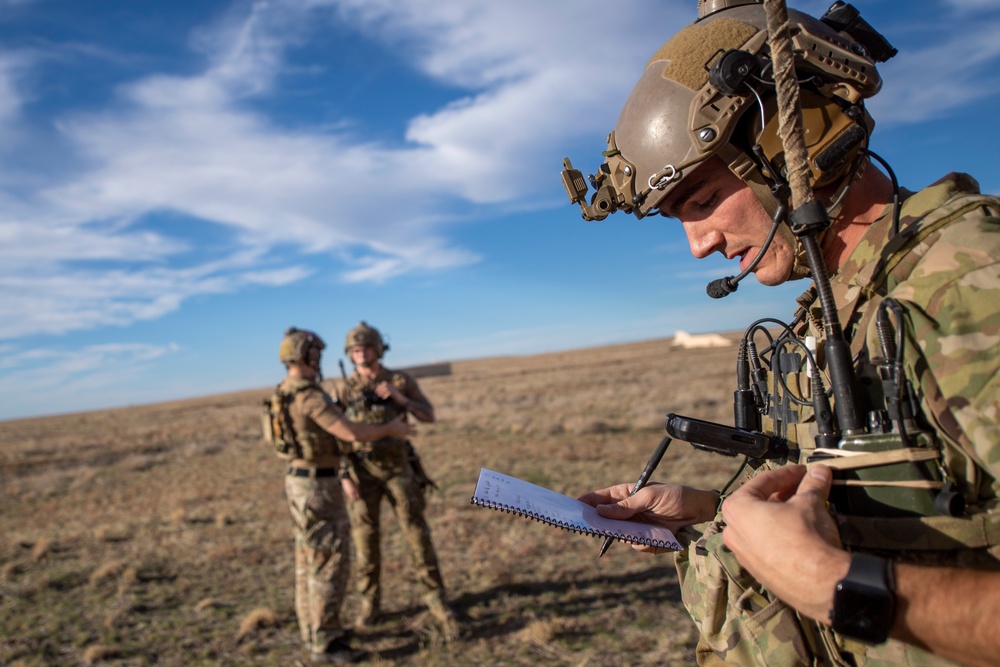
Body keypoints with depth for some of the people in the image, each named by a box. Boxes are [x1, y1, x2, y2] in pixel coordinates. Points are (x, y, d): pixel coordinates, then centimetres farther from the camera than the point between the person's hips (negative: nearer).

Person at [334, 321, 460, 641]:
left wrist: (398, 397, -21)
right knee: (366, 539, 5)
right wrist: (344, 477, -9)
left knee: (417, 534, -5)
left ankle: (436, 601, 6)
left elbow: (429, 417, -5)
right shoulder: (344, 389, 0)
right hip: (362, 473, 1)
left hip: (398, 469, 0)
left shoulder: (402, 380, 0)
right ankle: (370, 605, 22)